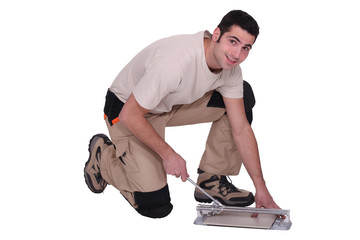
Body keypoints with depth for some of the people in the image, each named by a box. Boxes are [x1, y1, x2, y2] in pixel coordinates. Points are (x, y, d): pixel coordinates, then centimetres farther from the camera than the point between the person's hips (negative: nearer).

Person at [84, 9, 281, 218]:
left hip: (175, 104, 7)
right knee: (155, 205, -14)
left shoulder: (231, 68, -14)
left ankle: (211, 180, 1)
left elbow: (241, 129, -8)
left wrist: (261, 188, -10)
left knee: (244, 95, -9)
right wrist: (168, 154, -21)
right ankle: (103, 155, 13)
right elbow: (130, 115, -29)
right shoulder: (175, 62, -38)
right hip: (127, 109, -7)